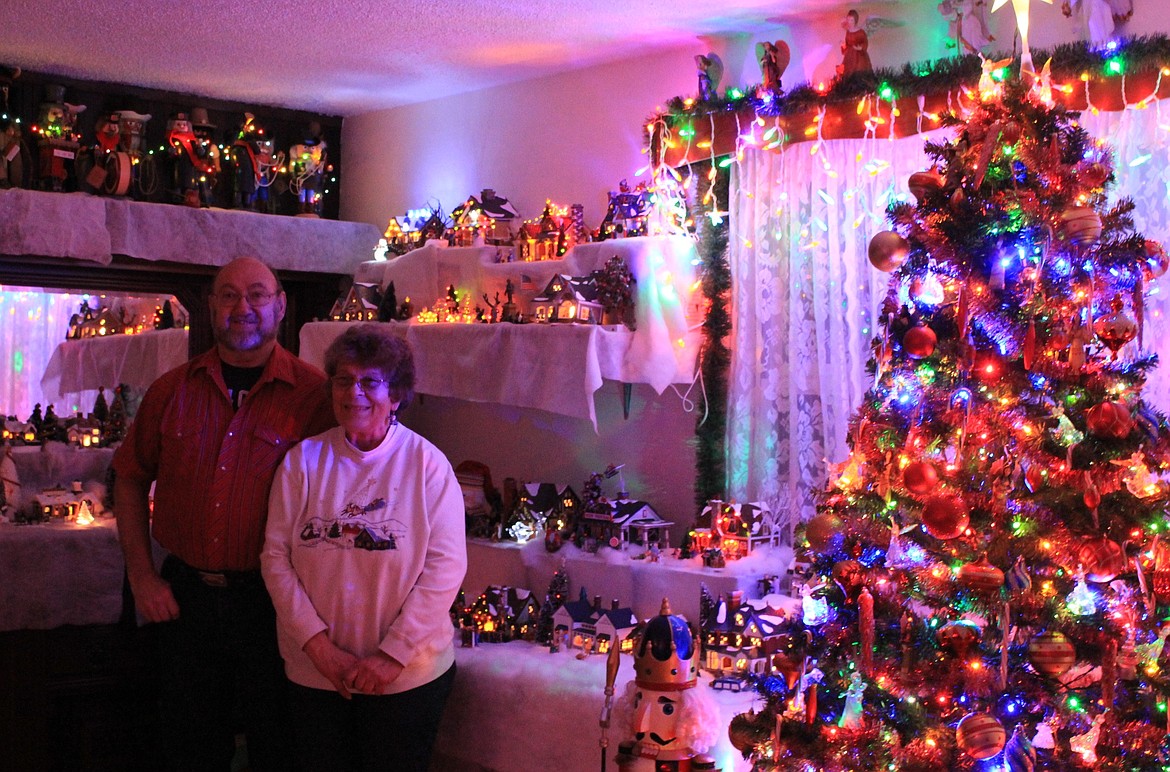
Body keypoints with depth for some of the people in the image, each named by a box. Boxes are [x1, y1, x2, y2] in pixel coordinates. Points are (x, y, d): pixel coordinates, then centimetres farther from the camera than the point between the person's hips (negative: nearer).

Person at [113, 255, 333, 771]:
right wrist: (141, 574, 3)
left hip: (273, 601, -3)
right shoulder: (172, 391, 4)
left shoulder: (313, 394, -7)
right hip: (184, 596, 3)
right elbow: (131, 478, 12)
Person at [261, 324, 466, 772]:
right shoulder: (304, 459, -1)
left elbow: (445, 568, -10)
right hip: (314, 673, 2)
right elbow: (275, 556, -2)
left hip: (408, 677, -2)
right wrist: (318, 643, -11)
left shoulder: (427, 464, -7)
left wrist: (392, 655, -15)